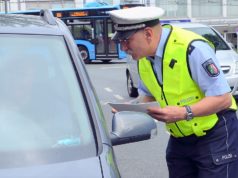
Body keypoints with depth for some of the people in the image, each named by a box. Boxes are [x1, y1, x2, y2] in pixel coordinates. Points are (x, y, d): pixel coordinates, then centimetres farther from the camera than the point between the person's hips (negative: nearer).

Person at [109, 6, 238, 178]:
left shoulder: (192, 48, -24)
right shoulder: (143, 56, -1)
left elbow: (223, 98, -21)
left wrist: (184, 112, -32)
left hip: (215, 136, -7)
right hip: (180, 139, 7)